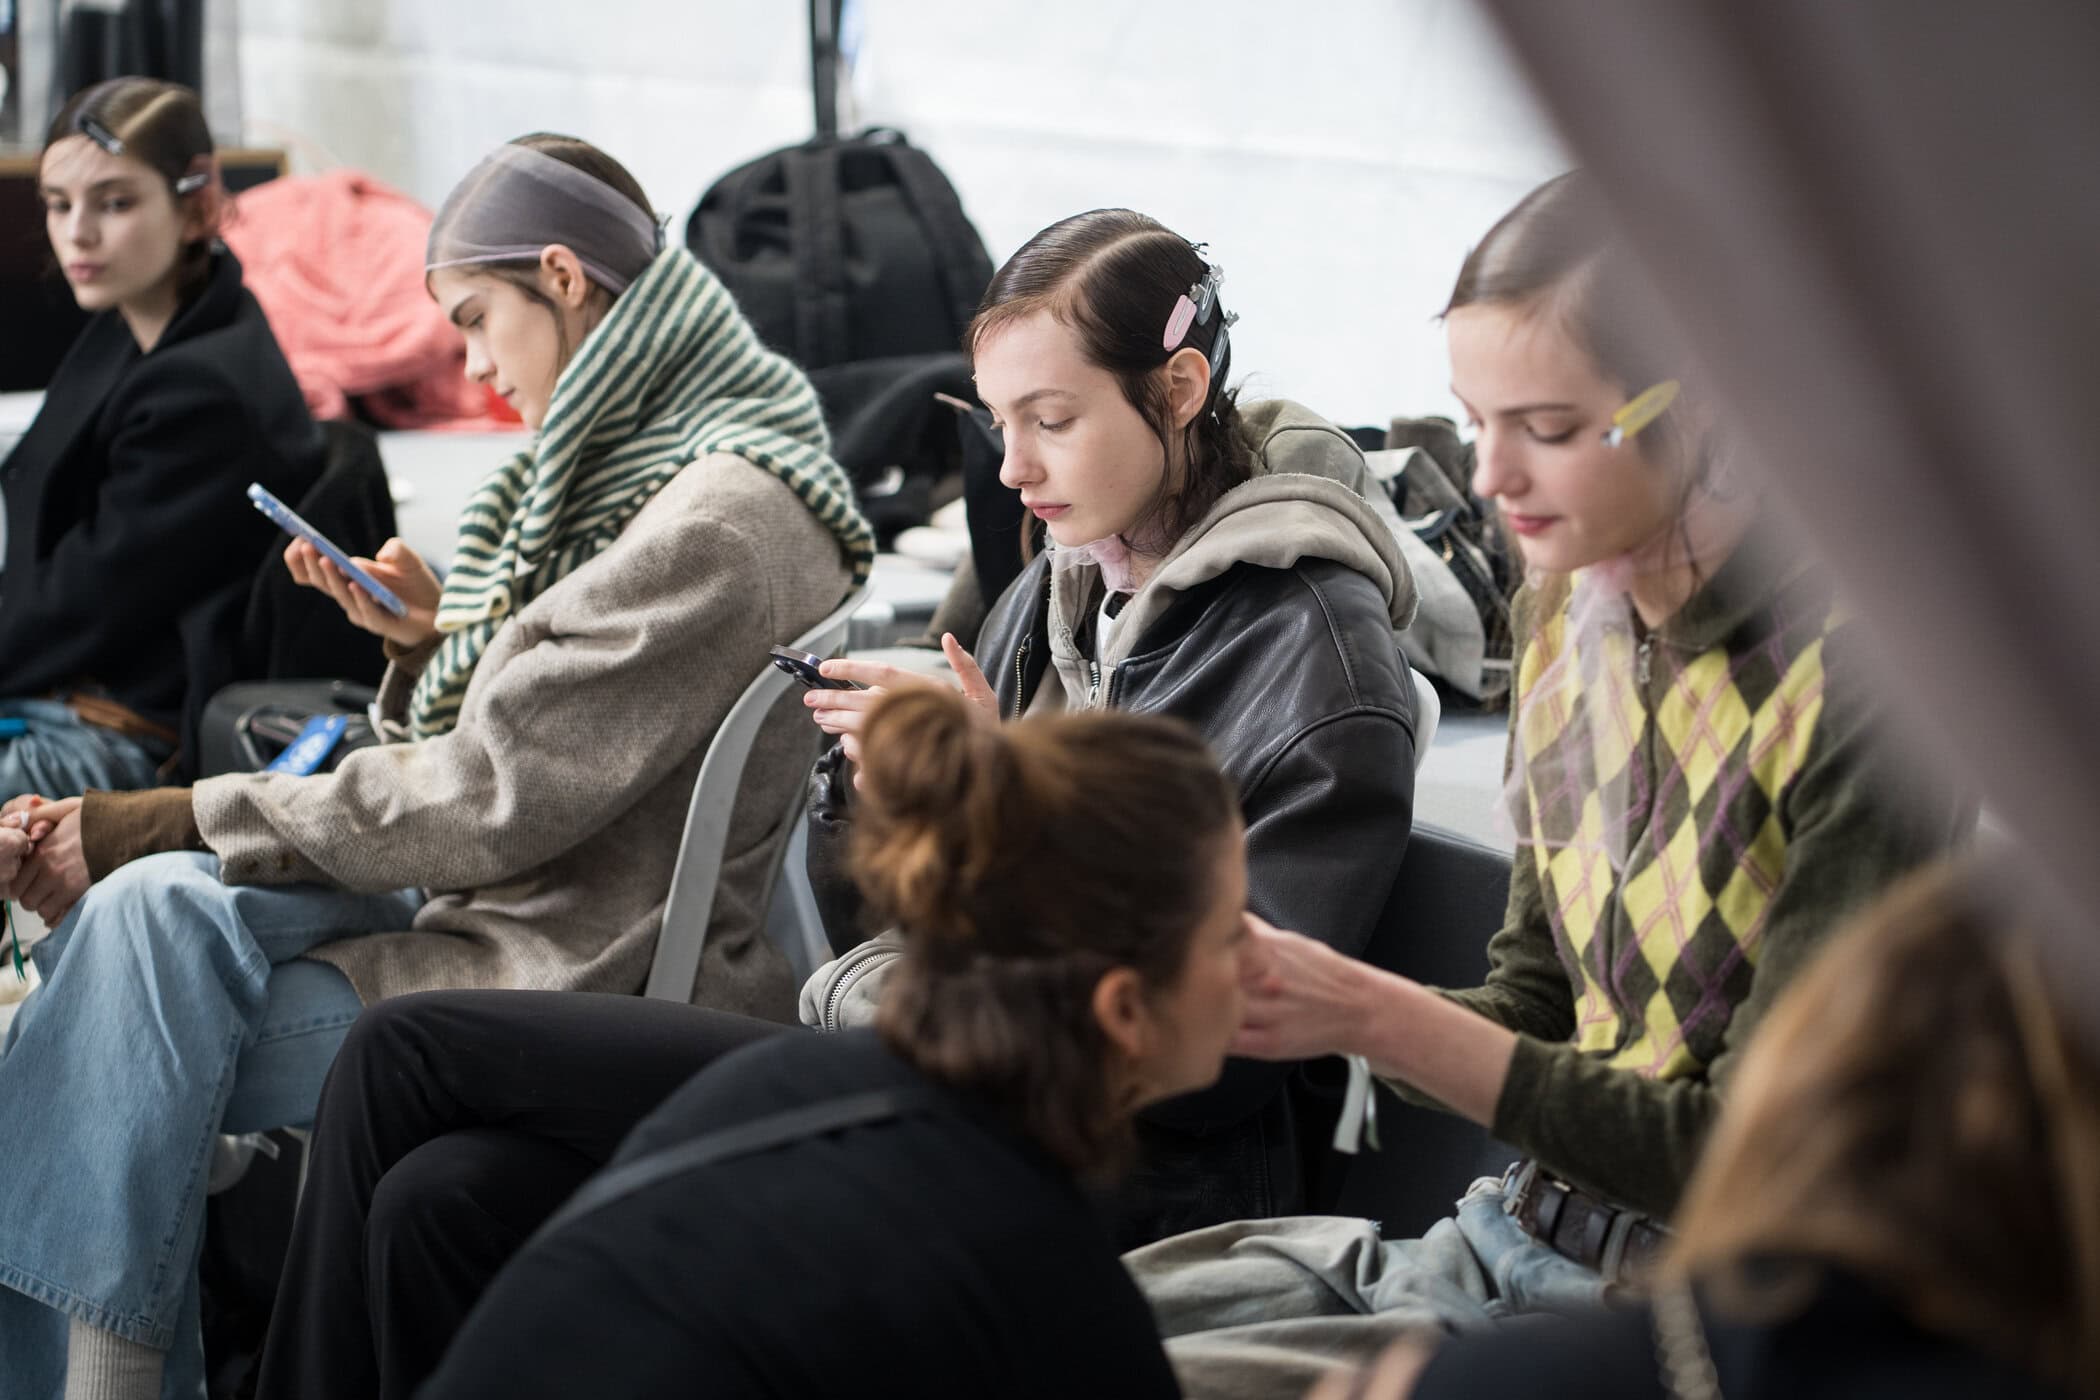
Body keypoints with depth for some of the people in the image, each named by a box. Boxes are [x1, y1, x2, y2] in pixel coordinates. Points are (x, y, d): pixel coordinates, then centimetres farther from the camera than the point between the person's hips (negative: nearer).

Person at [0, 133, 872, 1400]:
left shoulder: (722, 518, -18)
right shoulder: (631, 466, 14)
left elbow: (491, 797, -20)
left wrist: (178, 820, -15)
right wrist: (439, 640, 3)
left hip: (597, 978, -9)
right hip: (512, 912, 9)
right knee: (144, 904, -8)